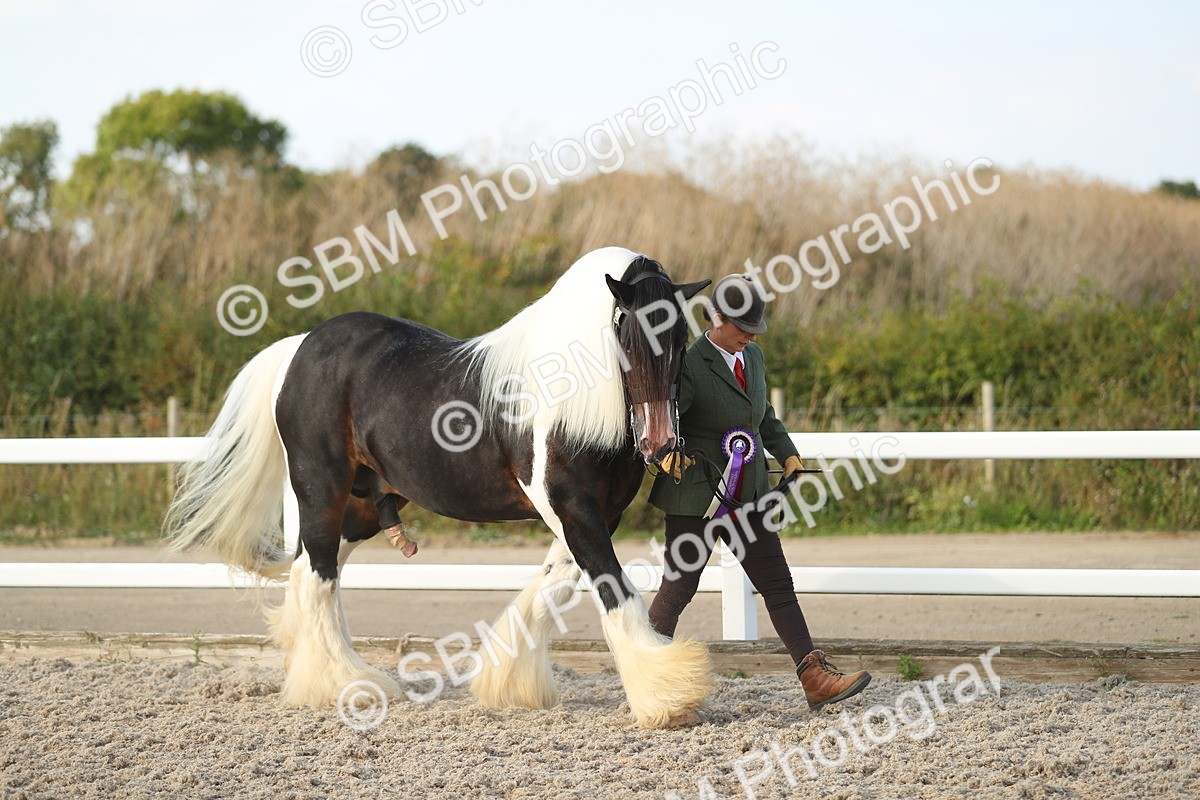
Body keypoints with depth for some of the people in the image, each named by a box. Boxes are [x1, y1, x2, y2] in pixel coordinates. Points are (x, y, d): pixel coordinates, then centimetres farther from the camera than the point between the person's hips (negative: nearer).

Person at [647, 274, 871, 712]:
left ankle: (816, 679, -4)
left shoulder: (753, 356, 10)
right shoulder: (691, 365, -14)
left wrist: (788, 453, 10)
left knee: (778, 585, 0)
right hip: (695, 498, -7)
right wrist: (667, 452, -35)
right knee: (678, 589, 2)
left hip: (747, 495, 7)